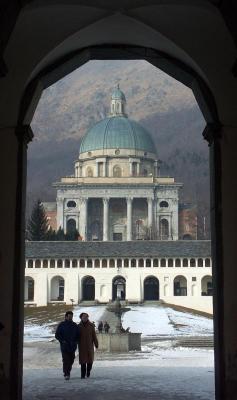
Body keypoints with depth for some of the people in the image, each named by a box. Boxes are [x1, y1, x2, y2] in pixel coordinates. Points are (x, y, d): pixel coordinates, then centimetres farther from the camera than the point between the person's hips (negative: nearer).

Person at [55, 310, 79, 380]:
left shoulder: (75, 325, 9)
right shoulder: (61, 325, 0)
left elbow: (78, 335, 16)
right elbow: (57, 335, 0)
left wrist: (75, 342, -1)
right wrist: (62, 341, -12)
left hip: (72, 346, 3)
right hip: (64, 346, -3)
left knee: (71, 360, 7)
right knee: (66, 360, -11)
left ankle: (67, 372, 24)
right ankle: (66, 374, -8)